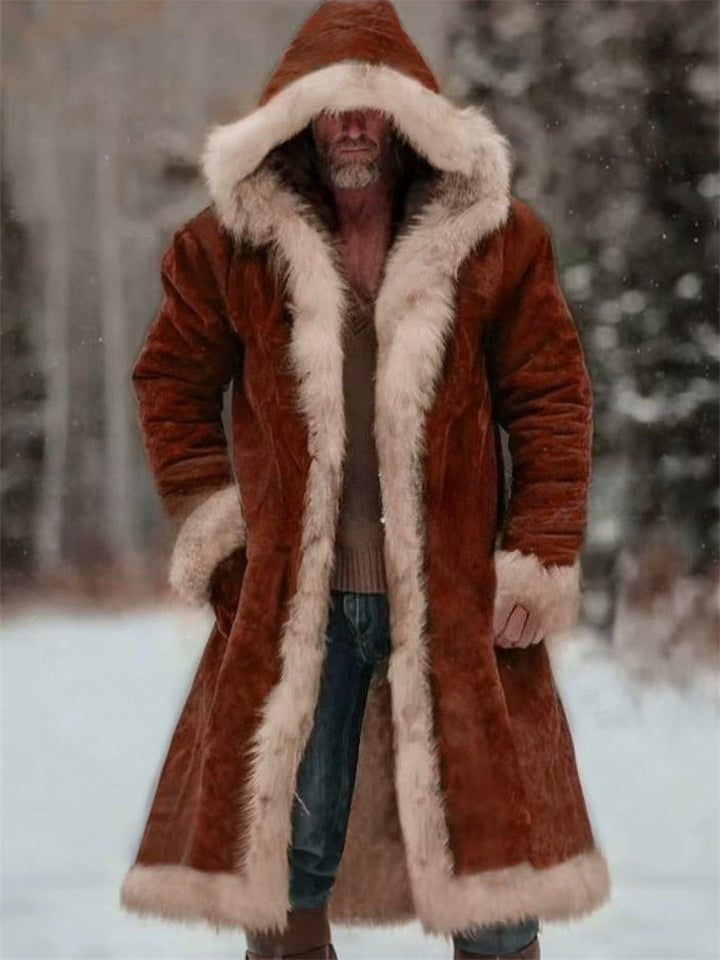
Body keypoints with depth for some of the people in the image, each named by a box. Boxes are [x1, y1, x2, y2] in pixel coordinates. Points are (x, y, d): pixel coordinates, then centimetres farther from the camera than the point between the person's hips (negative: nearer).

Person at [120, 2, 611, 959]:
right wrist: (213, 517, 2)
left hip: (455, 600, -1)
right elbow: (173, 383, 12)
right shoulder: (232, 241, 2)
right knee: (282, 867, 6)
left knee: (490, 857, 3)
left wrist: (541, 558, -5)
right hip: (291, 601, 1)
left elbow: (552, 401, 2)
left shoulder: (495, 234, 0)